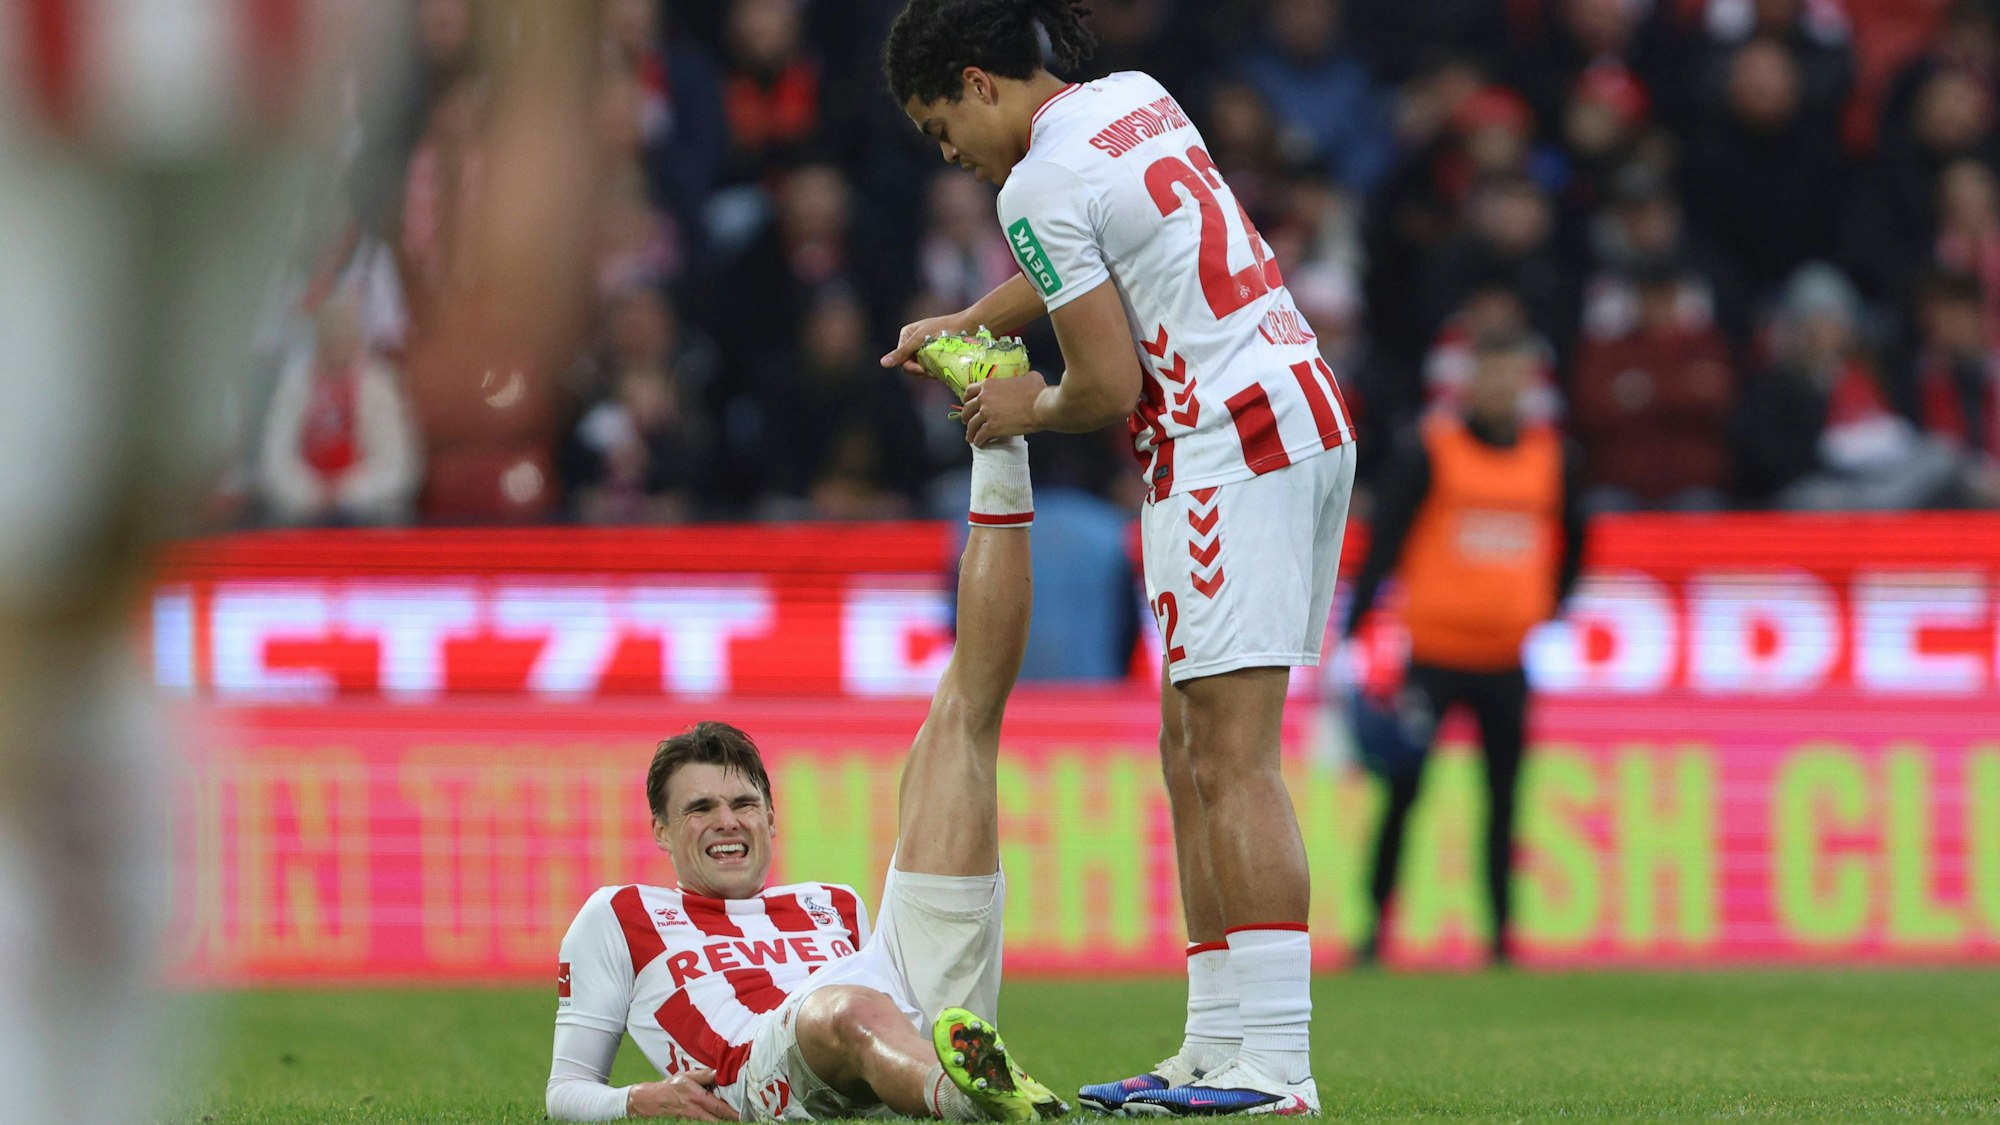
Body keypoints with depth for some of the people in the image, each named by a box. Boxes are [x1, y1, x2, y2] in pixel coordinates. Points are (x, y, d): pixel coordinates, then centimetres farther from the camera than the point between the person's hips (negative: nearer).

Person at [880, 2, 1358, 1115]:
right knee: (1194, 752, 10)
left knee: (1232, 763, -12)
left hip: (1228, 448, -10)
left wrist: (1031, 409, 9)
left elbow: (1109, 385, -10)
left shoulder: (1041, 186, -11)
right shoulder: (1138, 98, 16)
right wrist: (964, 326, 33)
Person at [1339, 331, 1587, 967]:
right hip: (1432, 652, -3)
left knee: (1504, 797, 2)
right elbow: (1383, 548, -3)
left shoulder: (1554, 458, 9)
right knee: (1402, 788, -8)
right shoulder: (1428, 452, -2)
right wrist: (1348, 642, -8)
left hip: (1507, 660, 3)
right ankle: (1376, 925, 2)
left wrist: (1550, 614, 18)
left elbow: (1570, 544, 25)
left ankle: (1501, 936, 7)